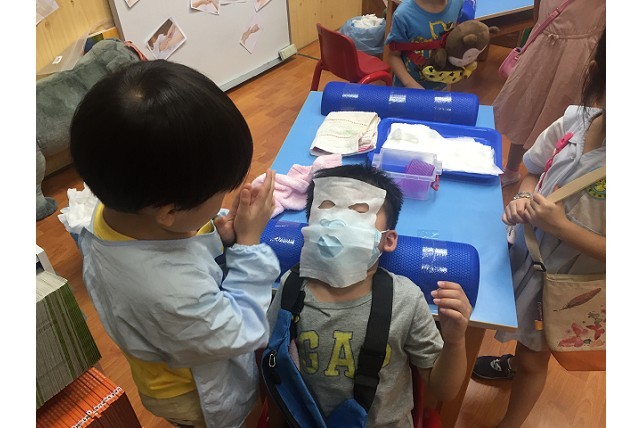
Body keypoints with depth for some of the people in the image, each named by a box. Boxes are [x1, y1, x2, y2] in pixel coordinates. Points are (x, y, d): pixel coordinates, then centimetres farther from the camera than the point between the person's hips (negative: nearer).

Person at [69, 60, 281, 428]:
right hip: (197, 397, -6)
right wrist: (249, 242, -26)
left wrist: (218, 238, -21)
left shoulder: (115, 212, -24)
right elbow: (243, 332, -27)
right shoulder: (173, 295, -46)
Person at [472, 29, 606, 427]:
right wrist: (523, 198, -17)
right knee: (525, 331, 32)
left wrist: (561, 226, -29)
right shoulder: (576, 119, -14)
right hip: (529, 249, 5)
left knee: (534, 359, 18)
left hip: (569, 280, -4)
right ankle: (515, 362, 65)